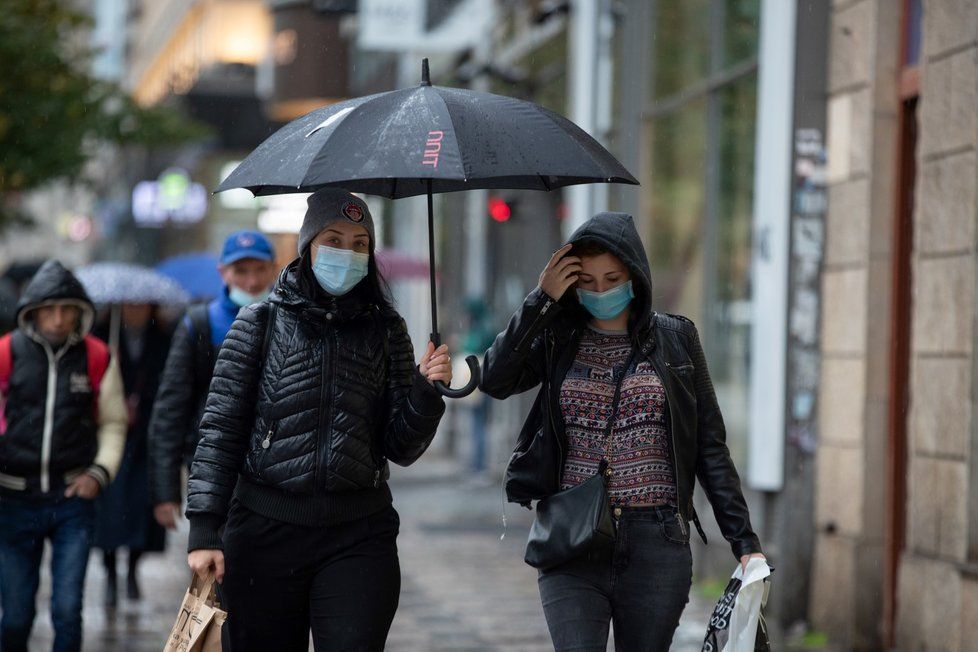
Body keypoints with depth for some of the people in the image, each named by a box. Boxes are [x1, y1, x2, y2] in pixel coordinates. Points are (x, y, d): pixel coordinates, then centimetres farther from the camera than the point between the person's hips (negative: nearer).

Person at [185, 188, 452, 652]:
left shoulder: (386, 330, 8)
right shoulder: (261, 323, 4)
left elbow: (401, 449, 6)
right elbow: (220, 430, 1)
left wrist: (426, 390, -12)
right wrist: (204, 529, -7)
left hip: (359, 537, 1)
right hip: (267, 528, 0)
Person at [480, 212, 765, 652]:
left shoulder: (675, 339, 6)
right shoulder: (557, 339, 7)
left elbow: (710, 447, 7)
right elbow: (495, 380, -11)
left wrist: (744, 542, 1)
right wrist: (542, 300, -10)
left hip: (655, 546, 0)